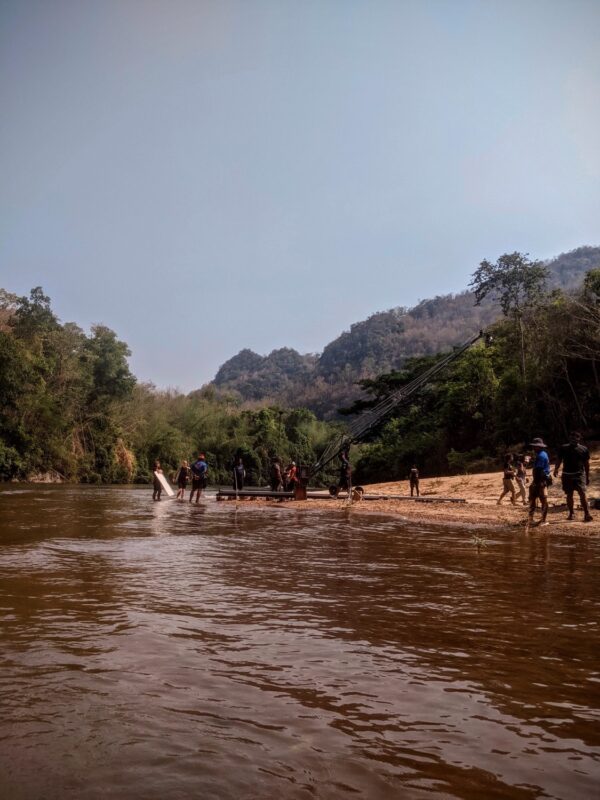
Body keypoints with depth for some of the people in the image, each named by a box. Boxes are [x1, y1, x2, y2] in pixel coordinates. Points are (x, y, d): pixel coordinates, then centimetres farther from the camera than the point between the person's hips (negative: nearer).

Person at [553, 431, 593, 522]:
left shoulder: (584, 449, 3)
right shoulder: (564, 448, 4)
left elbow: (586, 464, 10)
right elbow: (559, 460, 6)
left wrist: (587, 477, 11)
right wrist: (556, 469, -12)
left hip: (579, 474, -2)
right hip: (567, 475, 2)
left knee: (582, 493, -14)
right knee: (569, 495, 8)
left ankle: (587, 514, -14)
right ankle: (571, 513, 20)